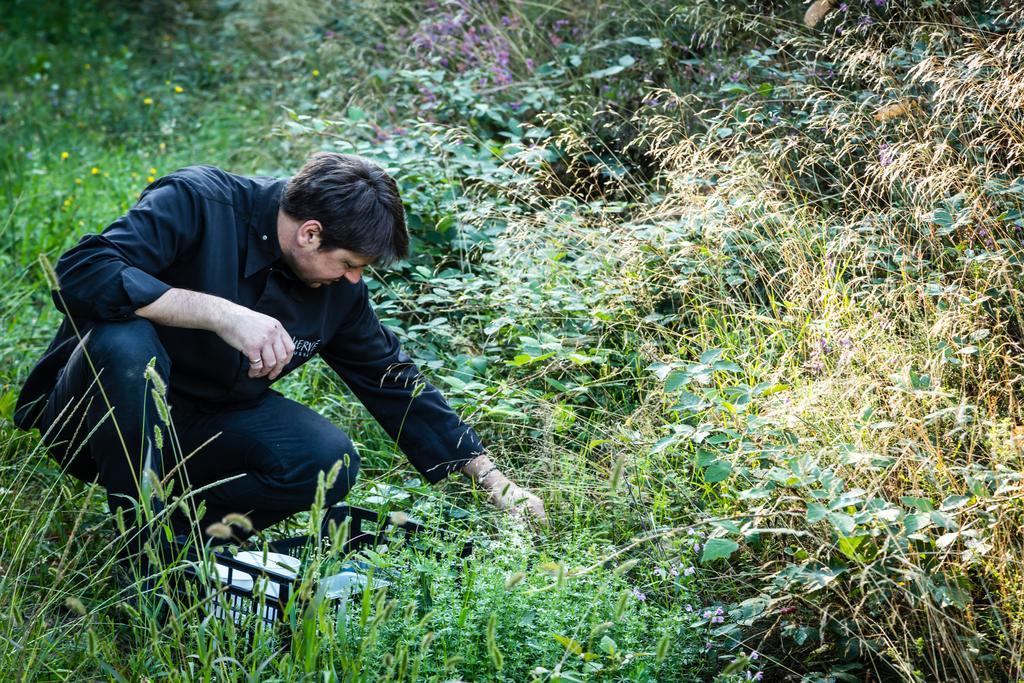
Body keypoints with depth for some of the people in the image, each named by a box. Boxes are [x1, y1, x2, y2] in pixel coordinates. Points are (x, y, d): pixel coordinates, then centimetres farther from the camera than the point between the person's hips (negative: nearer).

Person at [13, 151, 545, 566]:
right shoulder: (197, 203, -23)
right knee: (125, 341, -39)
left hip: (199, 429, 5)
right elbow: (80, 274, -36)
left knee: (331, 463, -20)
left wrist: (492, 480, 6)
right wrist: (222, 313, -41)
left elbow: (395, 383, 7)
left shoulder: (338, 288, -3)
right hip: (95, 417, -5)